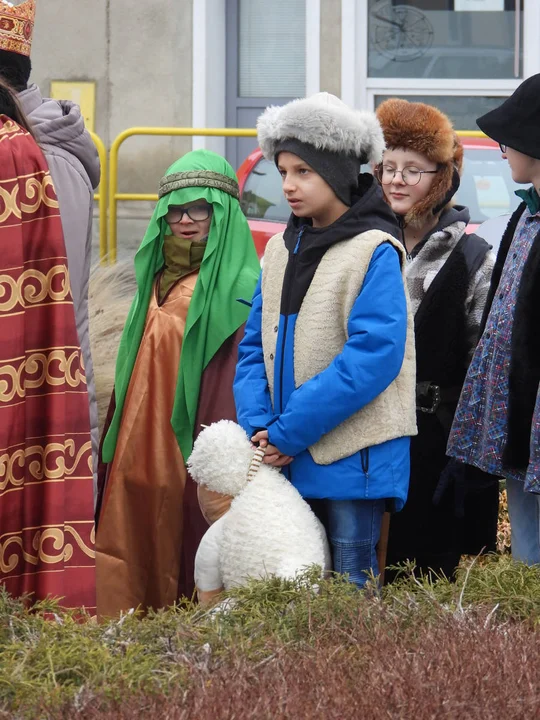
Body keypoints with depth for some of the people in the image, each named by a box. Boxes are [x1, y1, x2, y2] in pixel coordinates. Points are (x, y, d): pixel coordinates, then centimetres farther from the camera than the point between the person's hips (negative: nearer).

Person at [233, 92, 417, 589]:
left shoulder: (375, 250, -9)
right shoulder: (282, 249, 12)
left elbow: (374, 355, -18)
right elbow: (256, 345, 12)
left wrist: (288, 432, -17)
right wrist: (258, 426, -6)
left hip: (350, 461, -6)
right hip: (284, 460, 6)